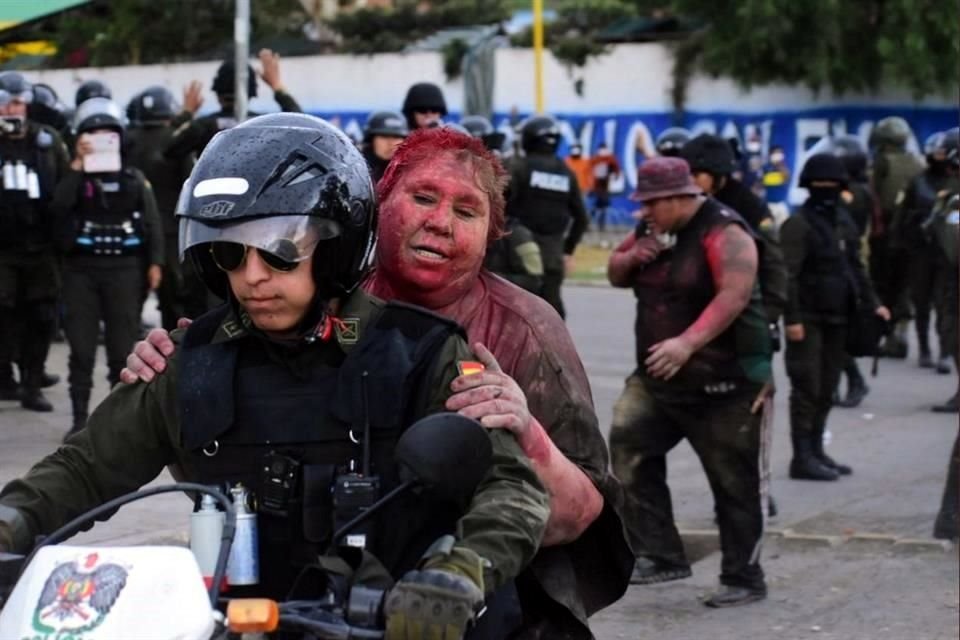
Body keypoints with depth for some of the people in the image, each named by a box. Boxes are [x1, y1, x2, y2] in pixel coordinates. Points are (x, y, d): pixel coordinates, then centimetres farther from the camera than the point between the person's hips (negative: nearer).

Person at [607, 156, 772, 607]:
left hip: (723, 382, -8)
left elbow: (734, 295, -28)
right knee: (627, 446, -9)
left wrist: (687, 342, -37)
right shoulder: (652, 229, 10)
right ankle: (661, 555, -3)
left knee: (734, 483, 0)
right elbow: (616, 276, 20)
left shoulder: (722, 232, -16)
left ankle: (743, 579, 13)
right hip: (657, 378, 8)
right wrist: (631, 257, -4)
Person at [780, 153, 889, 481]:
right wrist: (792, 318, -21)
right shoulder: (798, 224, -11)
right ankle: (803, 458, -3)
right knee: (807, 389, -6)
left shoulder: (844, 221, 14)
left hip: (836, 318, 8)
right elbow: (788, 275, -16)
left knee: (826, 390, 12)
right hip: (808, 319, -8)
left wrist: (871, 302, 15)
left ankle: (816, 451, 20)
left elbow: (855, 267, 22)